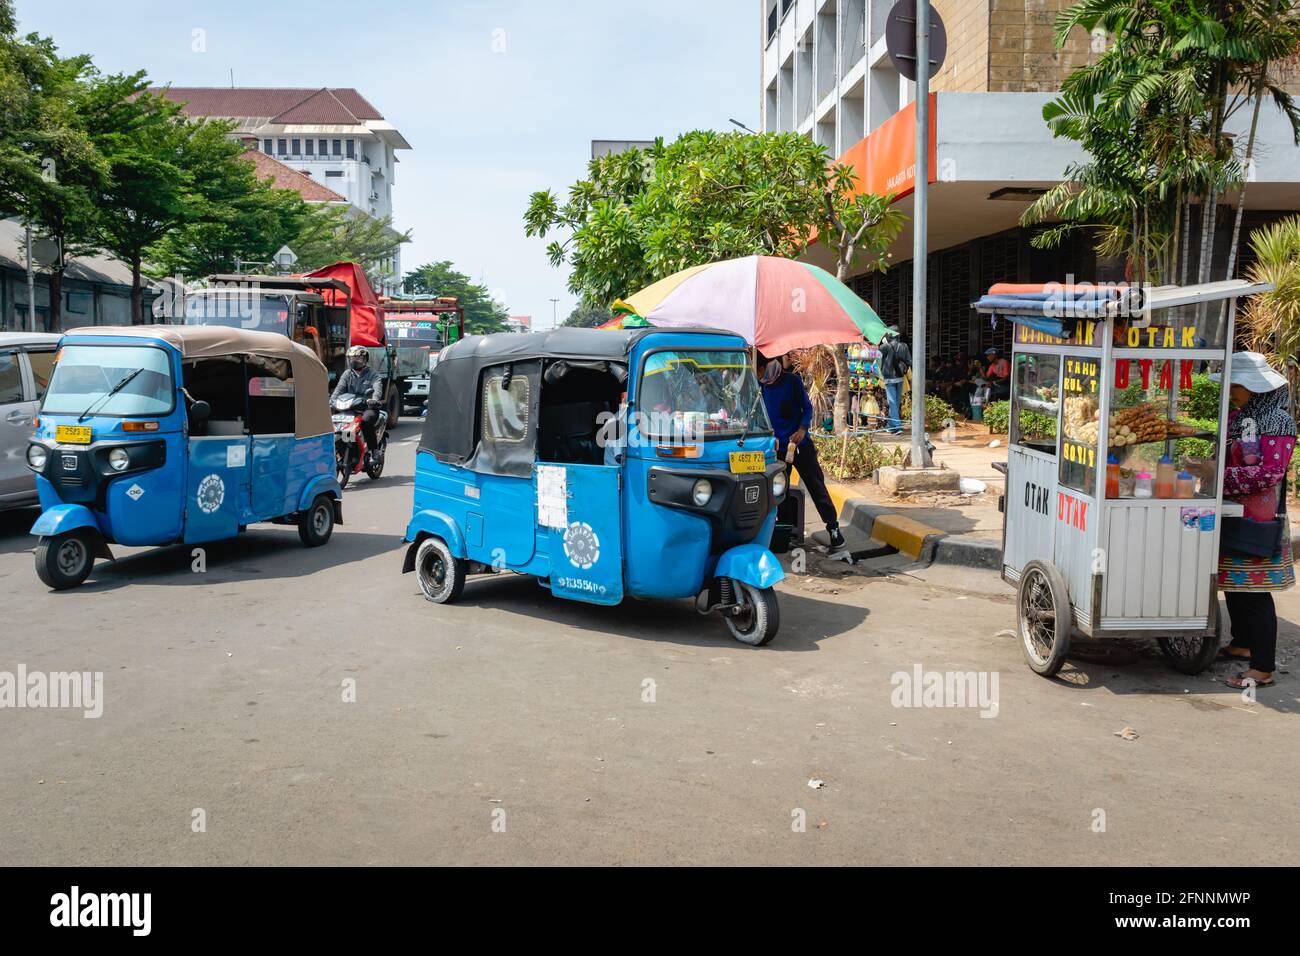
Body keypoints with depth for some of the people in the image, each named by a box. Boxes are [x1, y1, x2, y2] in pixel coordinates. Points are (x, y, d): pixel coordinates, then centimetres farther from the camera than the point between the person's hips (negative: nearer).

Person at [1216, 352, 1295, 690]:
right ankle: (1242, 644, 34)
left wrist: (1218, 475, -19)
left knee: (1255, 591, -6)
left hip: (1258, 520, -8)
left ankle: (1263, 668, -1)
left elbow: (1269, 471, -19)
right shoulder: (1236, 417, 11)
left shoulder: (1277, 421, -11)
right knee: (1233, 584, 17)